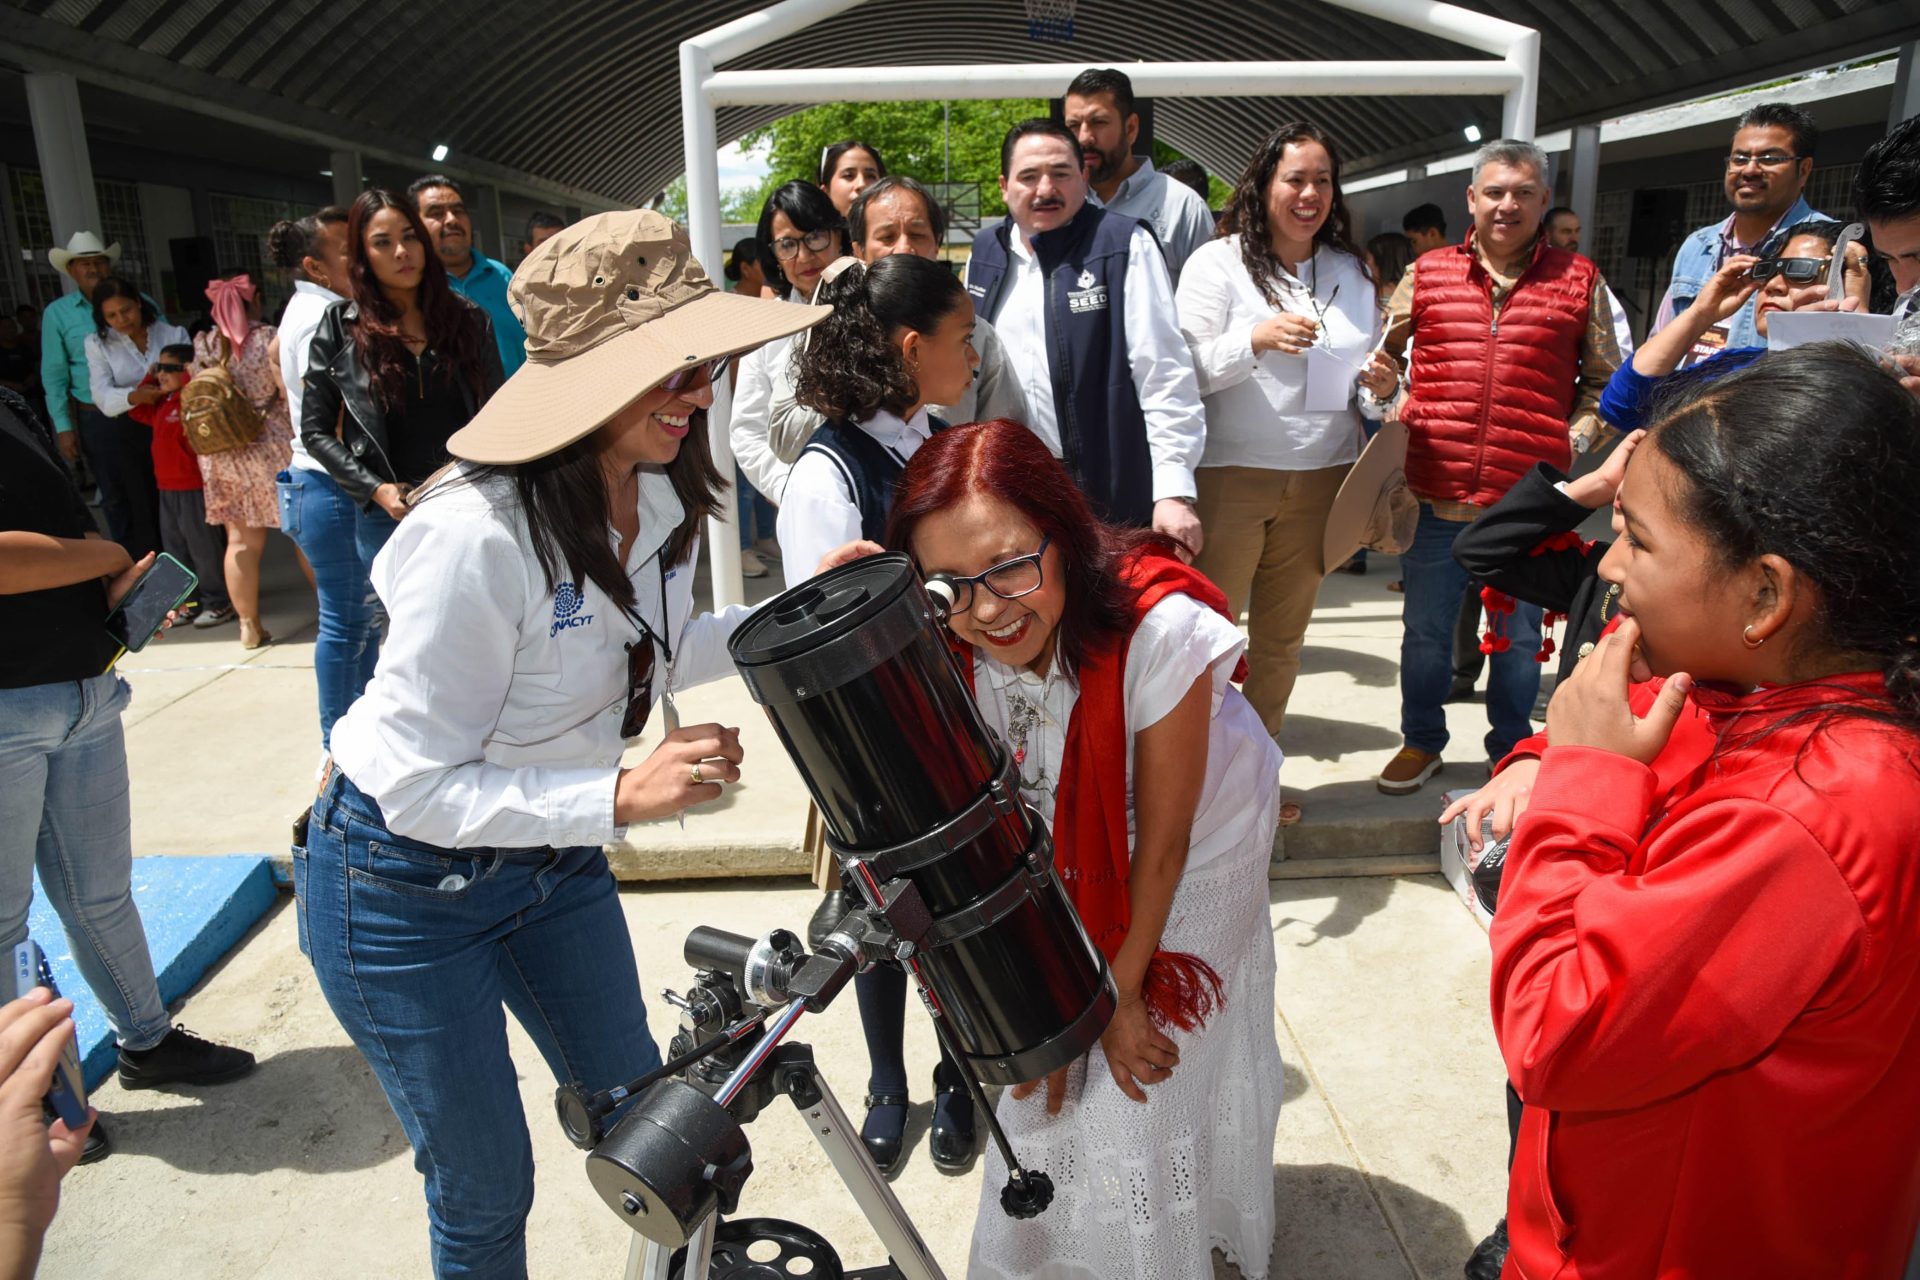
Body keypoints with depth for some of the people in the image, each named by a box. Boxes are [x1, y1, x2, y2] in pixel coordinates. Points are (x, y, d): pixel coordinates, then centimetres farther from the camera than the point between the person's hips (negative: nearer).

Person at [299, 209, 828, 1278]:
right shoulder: (479, 535, -33)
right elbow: (421, 786, -27)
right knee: (486, 1190, 11)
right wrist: (621, 797, -34)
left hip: (553, 856, 7)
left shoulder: (661, 497, -9)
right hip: (402, 884, -7)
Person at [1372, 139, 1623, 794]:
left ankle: (1511, 748, 30)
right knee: (1426, 628, 12)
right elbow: (1382, 354, 15)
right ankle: (1422, 741, 31)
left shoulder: (1579, 281, 5)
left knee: (1519, 633, 12)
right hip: (1436, 493, 1)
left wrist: (1571, 442, -2)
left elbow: (1604, 381, 11)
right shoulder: (1426, 273, 7)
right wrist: (1393, 406, -2)